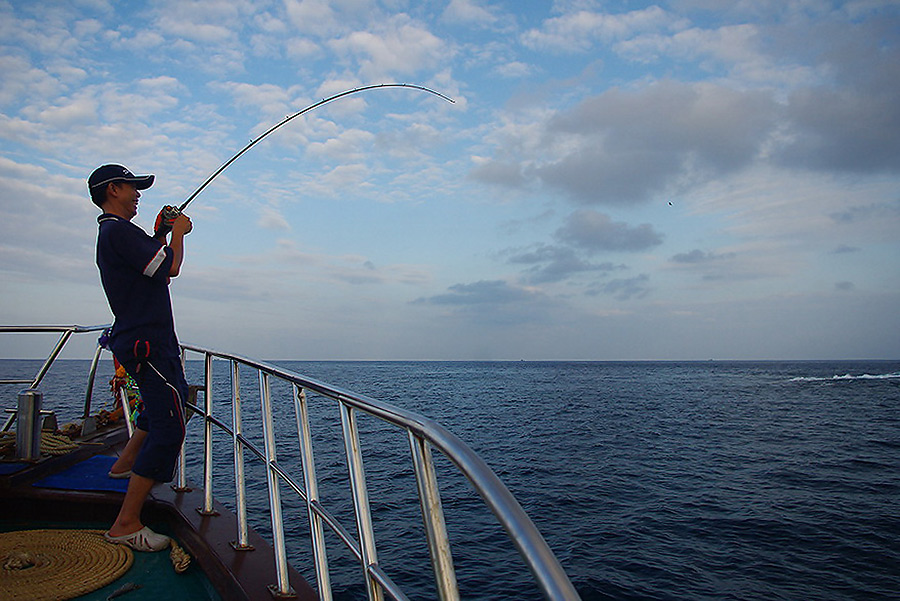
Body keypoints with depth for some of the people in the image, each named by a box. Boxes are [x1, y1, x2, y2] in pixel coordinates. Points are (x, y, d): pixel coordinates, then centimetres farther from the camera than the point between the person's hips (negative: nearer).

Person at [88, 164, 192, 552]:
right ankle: (126, 524, -9)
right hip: (145, 344, -11)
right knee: (168, 427, -13)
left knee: (172, 394, 32)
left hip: (145, 341, 11)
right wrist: (179, 232, -3)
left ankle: (126, 462, 44)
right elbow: (170, 268, -19)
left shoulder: (114, 233, 17)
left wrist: (160, 234, 16)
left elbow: (151, 263, 26)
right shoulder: (118, 231, -16)